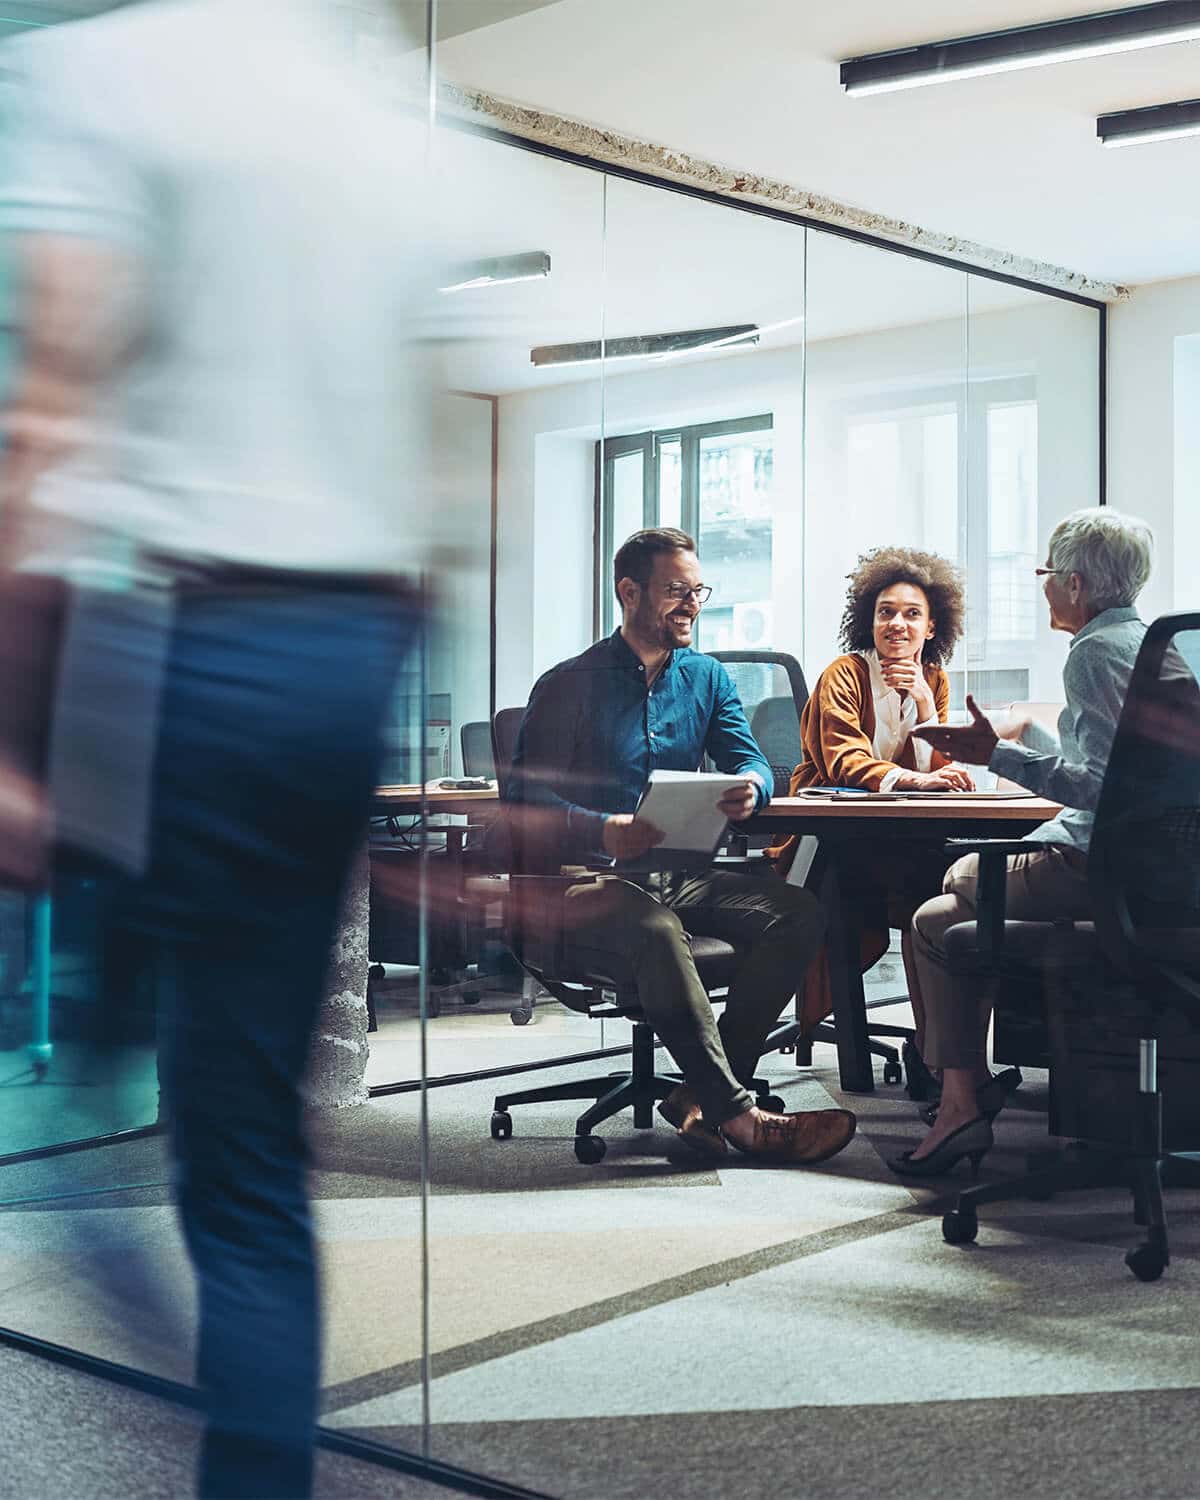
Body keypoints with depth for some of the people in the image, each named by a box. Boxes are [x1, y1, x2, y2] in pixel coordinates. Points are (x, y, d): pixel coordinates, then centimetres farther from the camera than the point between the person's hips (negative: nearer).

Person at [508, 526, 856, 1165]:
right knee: (657, 931, -38)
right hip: (591, 877, -5)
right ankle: (738, 1114, -33)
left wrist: (751, 788, -20)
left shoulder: (707, 678, 15)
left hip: (682, 873, 6)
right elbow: (528, 795, -9)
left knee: (799, 912, -19)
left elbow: (751, 761, 7)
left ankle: (702, 1095, -23)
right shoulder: (569, 685, -1)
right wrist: (605, 832, -28)